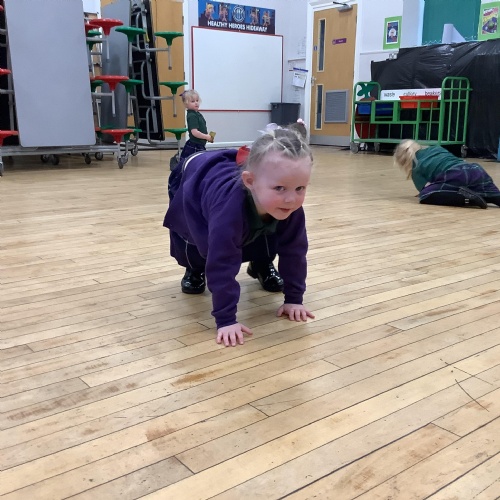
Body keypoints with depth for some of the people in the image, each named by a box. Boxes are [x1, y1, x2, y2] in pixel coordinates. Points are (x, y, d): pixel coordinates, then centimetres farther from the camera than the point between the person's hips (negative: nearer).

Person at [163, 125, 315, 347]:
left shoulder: (291, 208, -35)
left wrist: (294, 299, -19)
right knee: (188, 237, -14)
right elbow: (222, 265, -49)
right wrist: (225, 320, -46)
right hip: (192, 178, -3)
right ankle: (195, 270, 18)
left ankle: (261, 266, 29)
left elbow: (294, 251, -21)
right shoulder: (230, 207, -52)